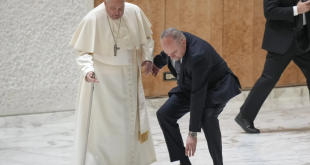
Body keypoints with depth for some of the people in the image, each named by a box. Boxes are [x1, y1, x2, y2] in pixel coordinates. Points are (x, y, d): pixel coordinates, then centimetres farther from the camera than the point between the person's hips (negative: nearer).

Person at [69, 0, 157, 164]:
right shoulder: (93, 19, -19)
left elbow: (146, 38, 9)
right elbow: (84, 51, -12)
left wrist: (147, 57, -5)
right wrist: (88, 69, -29)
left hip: (128, 77, 5)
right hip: (102, 79, -4)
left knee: (130, 122, 14)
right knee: (102, 123, -7)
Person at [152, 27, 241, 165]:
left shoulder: (198, 55, -39)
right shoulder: (175, 41, -18)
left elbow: (198, 95, -37)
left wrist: (193, 133, -35)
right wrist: (158, 63, 31)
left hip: (216, 86, -8)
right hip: (190, 85, 8)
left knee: (207, 118, -34)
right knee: (164, 114, -7)